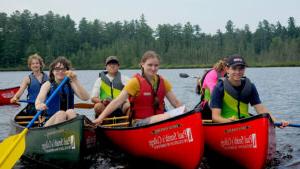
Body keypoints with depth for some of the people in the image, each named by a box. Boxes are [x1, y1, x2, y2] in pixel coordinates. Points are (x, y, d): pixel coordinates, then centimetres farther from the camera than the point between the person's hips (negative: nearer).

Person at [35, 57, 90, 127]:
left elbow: (85, 98, -7)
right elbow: (39, 99, -16)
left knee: (70, 112, -30)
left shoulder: (71, 84, 9)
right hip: (51, 120, -2)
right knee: (61, 113, -32)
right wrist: (39, 105, -41)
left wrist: (75, 80, -15)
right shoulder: (48, 85, 4)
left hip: (68, 121, 2)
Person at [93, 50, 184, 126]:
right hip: (140, 123, -5)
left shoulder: (162, 82, 10)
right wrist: (101, 117, -21)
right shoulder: (136, 82, -5)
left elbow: (176, 102, 10)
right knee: (170, 116, -31)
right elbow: (117, 101, -12)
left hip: (159, 121, 5)